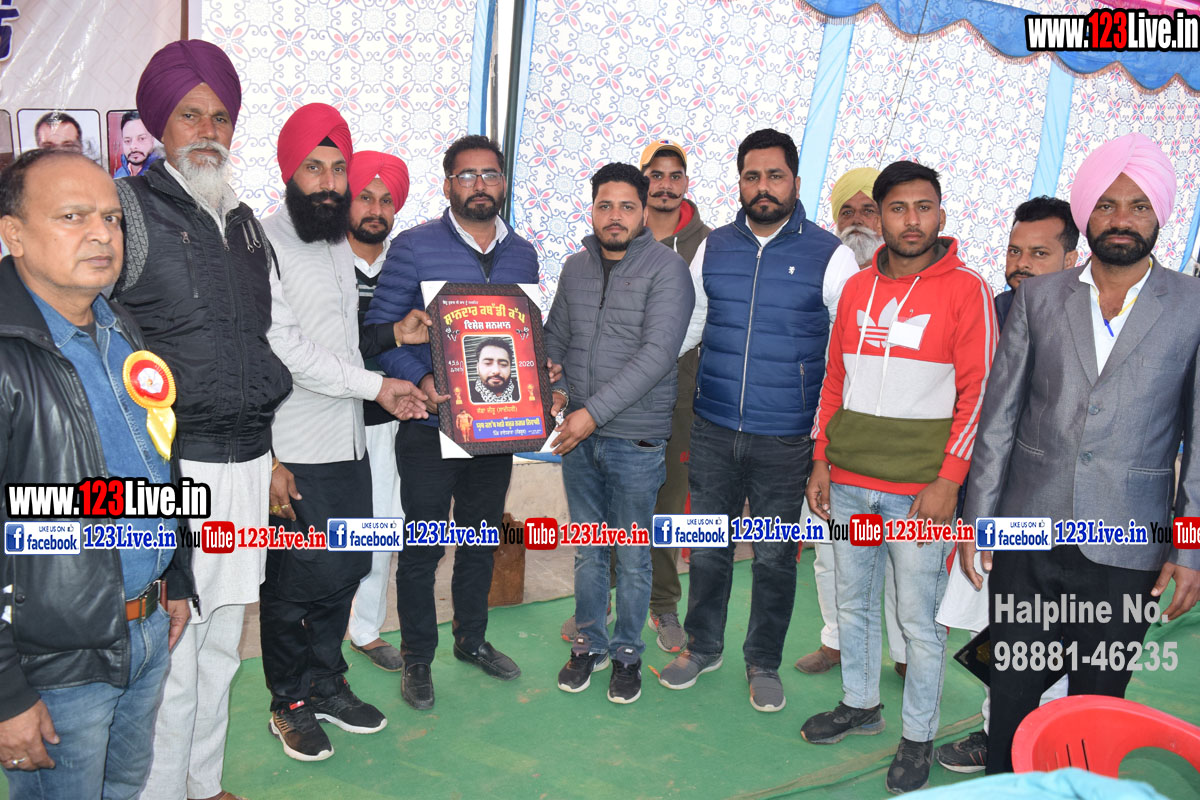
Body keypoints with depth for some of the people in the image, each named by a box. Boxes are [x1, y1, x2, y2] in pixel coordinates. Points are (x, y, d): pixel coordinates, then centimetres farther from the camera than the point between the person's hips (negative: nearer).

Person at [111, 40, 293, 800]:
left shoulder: (245, 222, 15)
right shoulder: (129, 209, -6)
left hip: (246, 464, 7)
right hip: (170, 470, -6)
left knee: (221, 648, 17)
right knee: (170, 657, -2)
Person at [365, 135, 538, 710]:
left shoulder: (523, 254, 7)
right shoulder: (414, 247, -7)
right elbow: (380, 328, -9)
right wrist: (420, 379, -23)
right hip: (430, 428, -4)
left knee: (482, 538, 18)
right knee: (423, 546, 7)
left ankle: (472, 638, 38)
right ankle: (417, 657, 25)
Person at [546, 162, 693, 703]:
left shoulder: (667, 268, -9)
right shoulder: (575, 267, 8)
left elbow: (657, 354, -18)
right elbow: (555, 337, 16)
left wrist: (594, 411, -21)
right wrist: (554, 388, -4)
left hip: (635, 439, -4)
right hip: (578, 434, 5)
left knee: (632, 555, 9)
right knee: (587, 550, 16)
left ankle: (627, 653, 27)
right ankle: (589, 643, 33)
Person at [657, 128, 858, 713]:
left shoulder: (830, 255, -5)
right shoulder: (713, 247, 5)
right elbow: (688, 324, 14)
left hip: (786, 441, -2)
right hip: (713, 431, 3)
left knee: (775, 557, 10)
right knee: (708, 548, 14)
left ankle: (764, 661, 31)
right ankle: (703, 646, 35)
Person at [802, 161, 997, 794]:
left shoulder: (966, 290, -5)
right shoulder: (856, 289, 9)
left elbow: (978, 393, -8)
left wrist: (947, 482, -14)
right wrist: (821, 461, 8)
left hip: (918, 490, -5)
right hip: (848, 483, 5)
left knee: (918, 621, 5)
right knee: (853, 604, 17)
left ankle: (918, 739, 23)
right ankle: (859, 705, 37)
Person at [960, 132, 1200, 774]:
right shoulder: (1037, 297, 3)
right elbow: (999, 415, 3)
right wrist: (978, 518, 1)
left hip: (1125, 552, -1)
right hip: (1027, 536, 1)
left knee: (1097, 702, 12)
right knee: (1012, 691, 10)